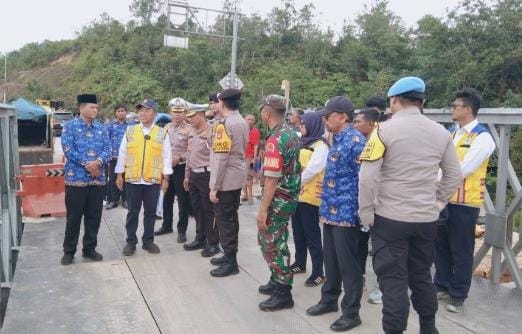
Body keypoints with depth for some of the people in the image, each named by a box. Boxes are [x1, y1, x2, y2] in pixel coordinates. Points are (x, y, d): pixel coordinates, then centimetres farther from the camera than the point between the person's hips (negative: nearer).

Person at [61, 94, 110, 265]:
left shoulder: (101, 127, 9)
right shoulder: (70, 126, -2)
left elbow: (108, 149, 2)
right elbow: (68, 149, -11)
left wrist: (98, 162, -17)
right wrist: (86, 165, -16)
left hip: (98, 179, 4)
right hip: (76, 178, -4)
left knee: (94, 216, 9)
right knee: (74, 216, 4)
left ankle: (89, 248, 23)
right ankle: (69, 251, 17)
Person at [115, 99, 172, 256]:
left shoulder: (162, 133, 3)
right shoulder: (130, 131, 5)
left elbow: (166, 156, 3)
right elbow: (122, 153, 7)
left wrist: (165, 177, -1)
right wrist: (119, 174, 4)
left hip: (153, 179, 0)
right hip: (133, 179, 0)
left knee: (150, 212, 9)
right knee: (133, 212, 9)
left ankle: (148, 241, 22)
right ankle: (131, 242, 19)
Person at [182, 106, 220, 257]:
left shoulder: (211, 132, -15)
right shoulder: (192, 132, 12)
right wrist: (187, 175, 19)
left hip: (206, 174, -8)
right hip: (194, 174, 8)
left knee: (209, 210, 0)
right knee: (197, 208, 15)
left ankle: (213, 243, 12)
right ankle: (200, 239, 28)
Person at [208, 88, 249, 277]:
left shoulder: (223, 124, -18)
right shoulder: (242, 122, 10)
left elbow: (220, 158, -21)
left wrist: (214, 186, -18)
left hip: (225, 180, -9)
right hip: (237, 178, 9)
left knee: (224, 220, -1)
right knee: (231, 218, 16)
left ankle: (231, 263, 7)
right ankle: (229, 255, 27)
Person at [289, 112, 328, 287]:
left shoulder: (320, 145, -10)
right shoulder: (304, 143, 16)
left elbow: (313, 168, -20)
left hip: (309, 195, -9)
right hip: (297, 194, 9)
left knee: (312, 234, -3)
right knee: (298, 231, 17)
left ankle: (318, 273, 5)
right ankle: (300, 263, 31)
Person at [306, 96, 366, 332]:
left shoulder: (355, 140, -16)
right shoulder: (336, 140, 12)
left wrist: (360, 211, -17)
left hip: (346, 212, -9)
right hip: (331, 210, 9)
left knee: (348, 264, 3)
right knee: (330, 259, 20)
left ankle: (351, 312, 17)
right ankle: (329, 300, 35)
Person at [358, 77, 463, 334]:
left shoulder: (384, 130, -12)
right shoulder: (441, 133, 4)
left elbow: (368, 177, -16)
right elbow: (454, 175, 11)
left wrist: (366, 213, -6)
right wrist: (437, 202, 18)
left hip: (390, 218, -5)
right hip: (427, 218, 5)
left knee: (393, 281, 3)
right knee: (422, 276, 20)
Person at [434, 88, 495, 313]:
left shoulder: (482, 137, -12)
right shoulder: (451, 132, 10)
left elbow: (464, 169, -20)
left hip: (464, 202, -7)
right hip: (443, 198, 7)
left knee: (460, 250, 6)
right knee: (441, 245, 16)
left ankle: (458, 295, 21)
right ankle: (442, 286, 33)